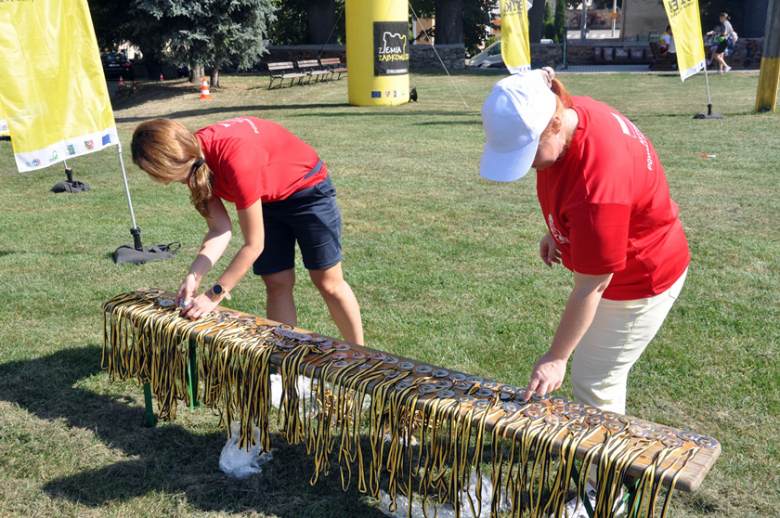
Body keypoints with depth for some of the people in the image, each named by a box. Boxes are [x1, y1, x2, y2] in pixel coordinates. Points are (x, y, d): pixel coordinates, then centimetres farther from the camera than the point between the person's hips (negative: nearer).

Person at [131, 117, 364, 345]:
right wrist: (193, 276, -25)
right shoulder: (196, 161, -17)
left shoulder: (235, 160, -40)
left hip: (307, 189, -6)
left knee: (329, 283, 2)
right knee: (277, 285, 3)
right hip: (266, 199, 7)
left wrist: (214, 294, -27)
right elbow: (220, 229, -13)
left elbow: (253, 245, -33)